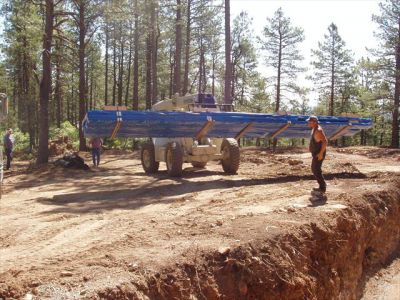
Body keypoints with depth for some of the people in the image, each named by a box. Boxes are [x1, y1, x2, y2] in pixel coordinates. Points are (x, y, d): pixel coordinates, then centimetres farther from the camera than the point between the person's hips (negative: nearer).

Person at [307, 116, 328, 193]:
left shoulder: (318, 130, -21)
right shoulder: (314, 129, 11)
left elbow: (325, 141, -28)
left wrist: (321, 153, -29)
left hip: (318, 154, -11)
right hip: (316, 153, 11)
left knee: (316, 170, -8)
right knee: (314, 169, 18)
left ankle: (322, 188, -1)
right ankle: (322, 185, 26)